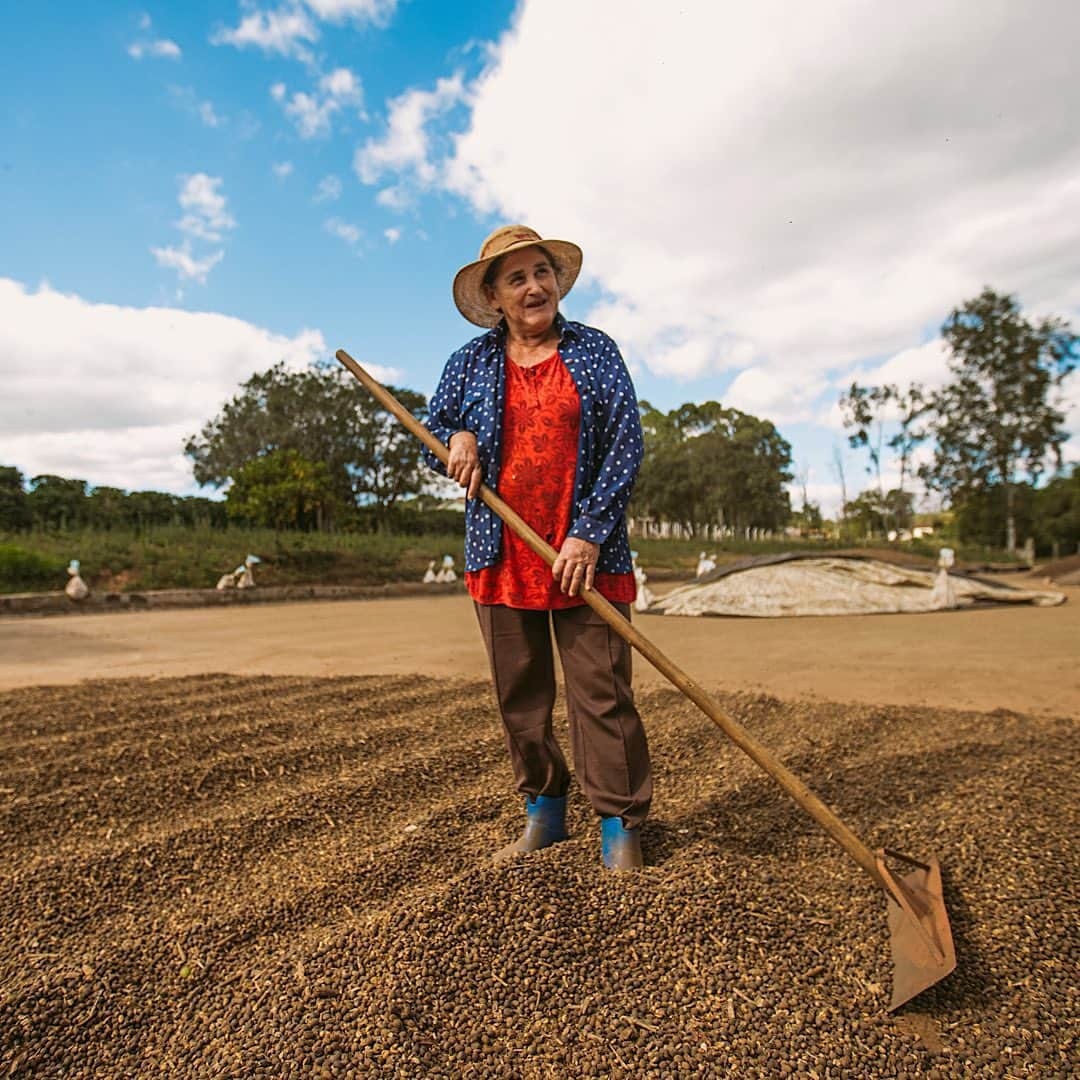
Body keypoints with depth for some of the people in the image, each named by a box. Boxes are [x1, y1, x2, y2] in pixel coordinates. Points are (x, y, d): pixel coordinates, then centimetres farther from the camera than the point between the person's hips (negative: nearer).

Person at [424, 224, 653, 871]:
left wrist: (590, 534, -11)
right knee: (519, 695, 9)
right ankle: (544, 811, 26)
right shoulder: (470, 363, 11)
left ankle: (621, 823, 12)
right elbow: (430, 441, 19)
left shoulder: (595, 350, 5)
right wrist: (457, 439, -6)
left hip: (585, 554, -2)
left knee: (602, 692, -2)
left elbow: (627, 444, -2)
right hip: (501, 557, 3)